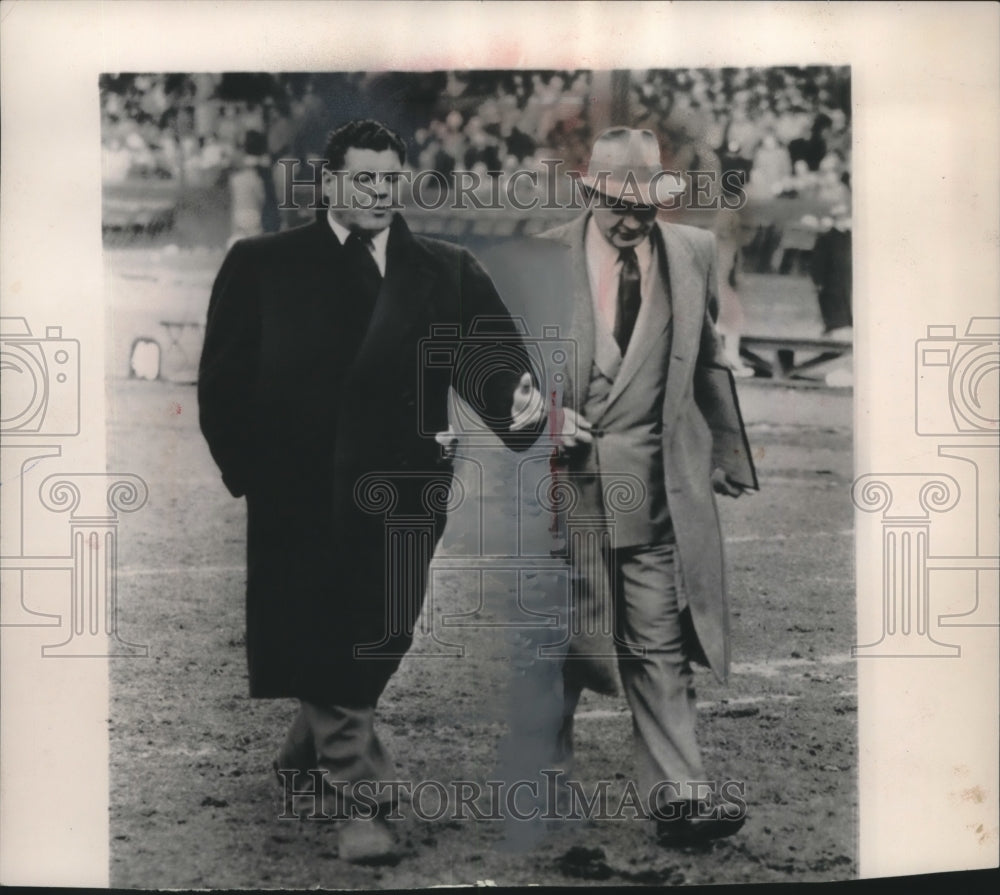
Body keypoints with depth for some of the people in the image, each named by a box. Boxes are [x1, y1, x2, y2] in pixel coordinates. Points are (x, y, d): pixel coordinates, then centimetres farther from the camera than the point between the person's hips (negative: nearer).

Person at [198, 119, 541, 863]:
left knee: (374, 644, 13)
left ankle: (309, 746, 39)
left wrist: (511, 396, -31)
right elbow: (224, 378, 3)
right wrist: (248, 469, -6)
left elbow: (484, 348, -10)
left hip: (400, 494, 2)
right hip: (298, 496, -2)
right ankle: (361, 794, 9)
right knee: (318, 647, -2)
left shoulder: (447, 271, 5)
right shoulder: (261, 264, 4)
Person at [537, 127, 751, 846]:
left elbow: (710, 362, 15)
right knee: (558, 635, 10)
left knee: (660, 647, -1)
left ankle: (677, 794, -1)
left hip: (658, 483, 1)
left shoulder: (694, 253, 7)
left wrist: (719, 452, 14)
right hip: (567, 478, -1)